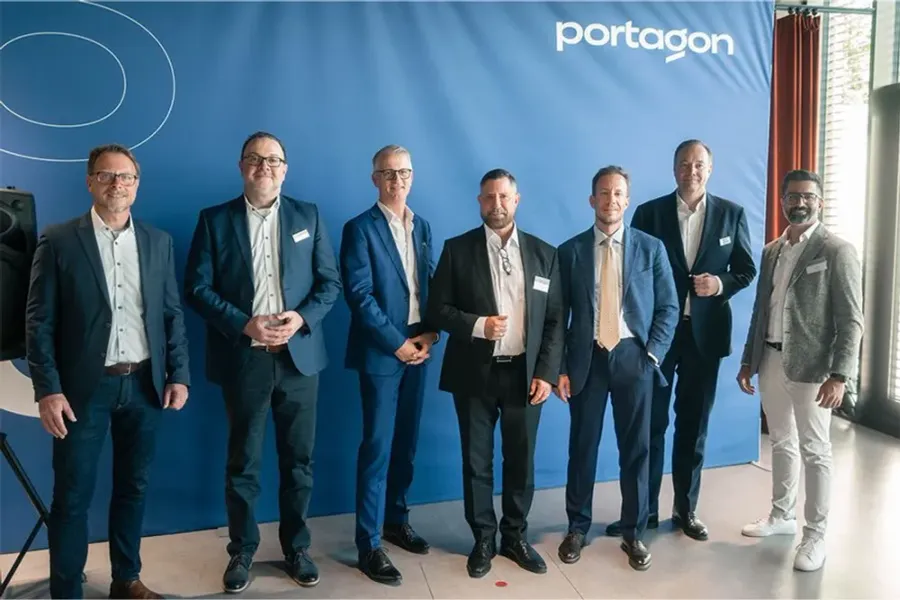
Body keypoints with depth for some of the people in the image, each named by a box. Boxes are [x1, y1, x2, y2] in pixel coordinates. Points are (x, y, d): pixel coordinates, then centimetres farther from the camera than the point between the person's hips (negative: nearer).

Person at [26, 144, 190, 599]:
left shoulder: (159, 241, 7)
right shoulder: (58, 240, -3)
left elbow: (172, 315, 8)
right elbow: (39, 321, -4)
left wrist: (178, 374, 1)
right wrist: (47, 390, -11)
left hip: (144, 385, 3)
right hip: (84, 387, -3)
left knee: (133, 487, 14)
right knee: (72, 496, 6)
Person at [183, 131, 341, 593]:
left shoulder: (308, 216, 7)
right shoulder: (215, 220, 3)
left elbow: (331, 282, 4)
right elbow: (197, 288, -2)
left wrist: (302, 318, -13)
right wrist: (244, 324, -15)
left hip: (298, 357, 1)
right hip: (243, 359, -1)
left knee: (298, 459, 10)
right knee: (242, 462, 10)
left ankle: (296, 547, 27)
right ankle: (242, 551, 27)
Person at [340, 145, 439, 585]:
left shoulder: (422, 226, 12)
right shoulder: (360, 229, -7)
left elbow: (431, 284, 12)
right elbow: (359, 295, -14)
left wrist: (430, 333, -2)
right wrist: (397, 343, -14)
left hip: (417, 347, 6)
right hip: (381, 351, -5)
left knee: (406, 441, 14)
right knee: (377, 446, -1)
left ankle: (396, 520, 30)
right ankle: (369, 545, 9)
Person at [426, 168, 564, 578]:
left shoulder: (545, 254, 4)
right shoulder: (457, 250, -1)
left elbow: (555, 320, 3)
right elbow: (437, 309, -3)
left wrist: (547, 373, -4)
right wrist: (477, 325, -19)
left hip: (525, 374, 2)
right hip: (475, 374, -1)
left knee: (521, 460, 11)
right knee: (477, 461, 9)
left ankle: (515, 537, 30)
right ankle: (483, 540, 26)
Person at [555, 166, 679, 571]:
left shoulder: (650, 248, 4)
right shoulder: (570, 251, 3)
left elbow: (668, 308, 4)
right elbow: (559, 314, 3)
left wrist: (652, 354, -7)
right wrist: (559, 367, -2)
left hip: (633, 357, 0)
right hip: (586, 359, 0)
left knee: (636, 448, 8)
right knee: (582, 446, 8)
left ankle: (633, 532, 24)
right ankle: (577, 527, 25)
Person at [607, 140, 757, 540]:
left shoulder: (731, 214, 4)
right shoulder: (649, 213, 0)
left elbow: (747, 270, 8)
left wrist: (721, 284, -14)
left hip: (704, 332, 1)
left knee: (693, 425, 11)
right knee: (650, 424, 5)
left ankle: (686, 509, 26)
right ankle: (644, 510, 18)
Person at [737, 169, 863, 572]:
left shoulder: (837, 251, -8)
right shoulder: (771, 251, 11)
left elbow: (851, 320, -12)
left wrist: (839, 375, -19)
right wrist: (748, 360, 13)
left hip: (811, 365, -6)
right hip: (771, 360, 6)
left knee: (814, 451, 3)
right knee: (781, 443, 17)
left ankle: (815, 535, 14)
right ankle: (781, 516, 32)